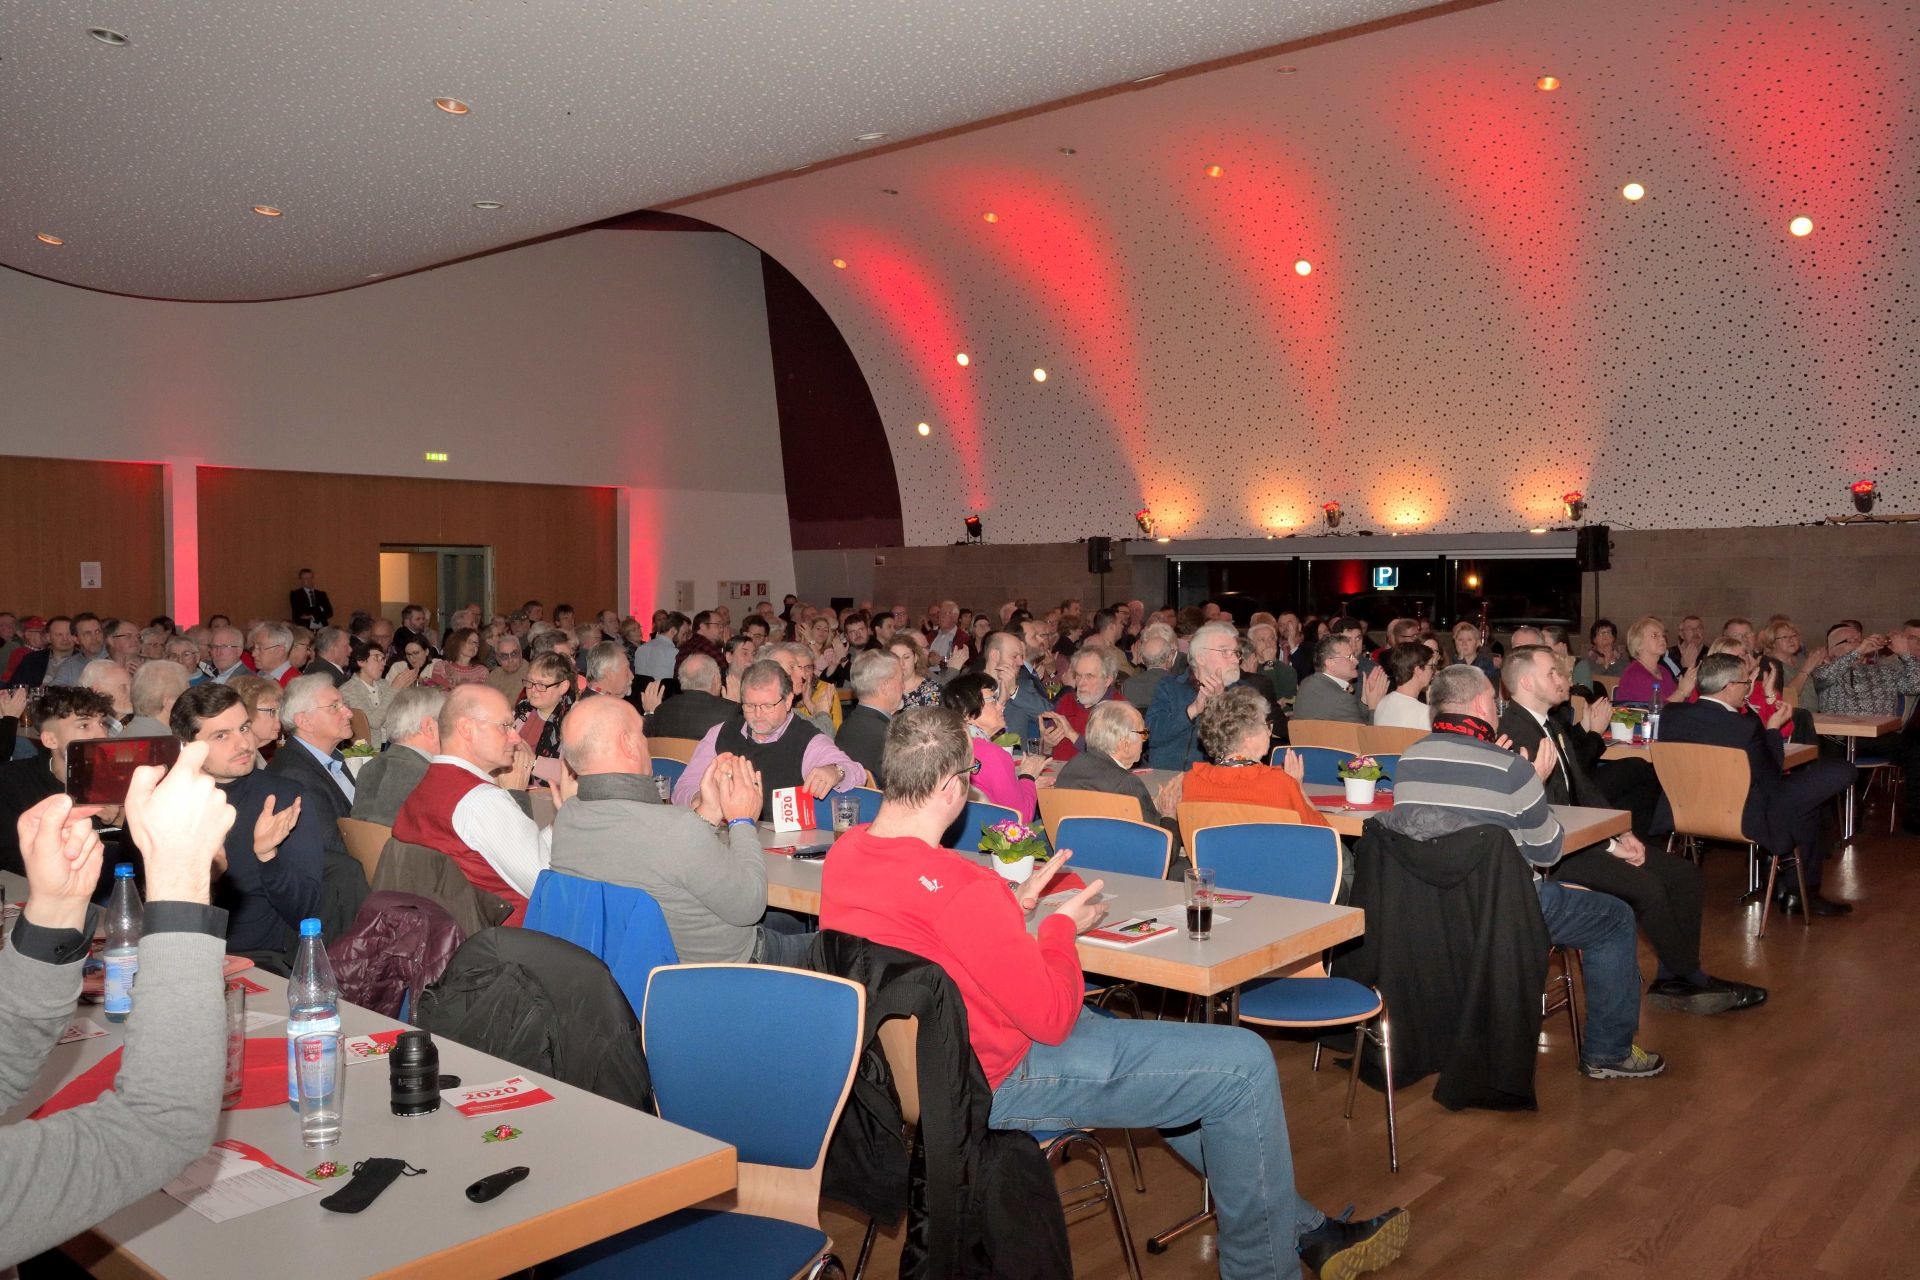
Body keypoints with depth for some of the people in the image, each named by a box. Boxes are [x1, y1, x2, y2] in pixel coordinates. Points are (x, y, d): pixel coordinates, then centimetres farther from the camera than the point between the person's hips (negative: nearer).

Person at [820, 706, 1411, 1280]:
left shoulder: (845, 852, -3)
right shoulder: (957, 886, -31)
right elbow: (1052, 1016, -23)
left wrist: (1013, 905, 7)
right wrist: (1061, 926, -6)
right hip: (998, 1079, -10)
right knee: (1245, 1063, -5)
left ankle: (1302, 1228, 33)